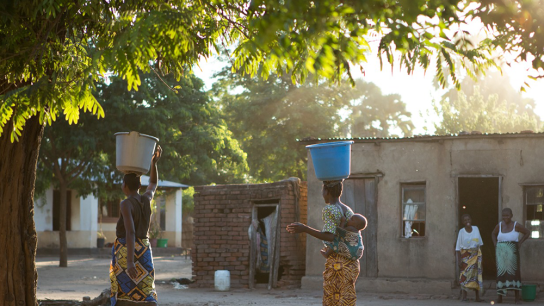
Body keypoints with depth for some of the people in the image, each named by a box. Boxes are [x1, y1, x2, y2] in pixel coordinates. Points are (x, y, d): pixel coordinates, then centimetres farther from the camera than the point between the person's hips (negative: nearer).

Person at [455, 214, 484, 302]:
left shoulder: (476, 229, 2)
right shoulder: (462, 231, -6)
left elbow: (480, 243, 10)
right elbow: (458, 247, -5)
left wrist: (480, 255, 6)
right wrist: (459, 259, -10)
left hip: (476, 255, 3)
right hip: (465, 255, -3)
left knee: (477, 275, 2)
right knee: (465, 275, -4)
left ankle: (477, 297, 5)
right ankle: (464, 296, 1)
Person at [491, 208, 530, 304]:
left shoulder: (516, 225, -5)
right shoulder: (499, 225, 3)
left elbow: (527, 232, 7)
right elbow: (493, 234, 21)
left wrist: (519, 243, -1)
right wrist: (496, 245, 8)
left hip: (512, 252, -2)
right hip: (501, 252, 2)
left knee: (514, 273, -2)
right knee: (501, 273, 0)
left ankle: (517, 298, 4)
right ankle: (500, 297, 4)